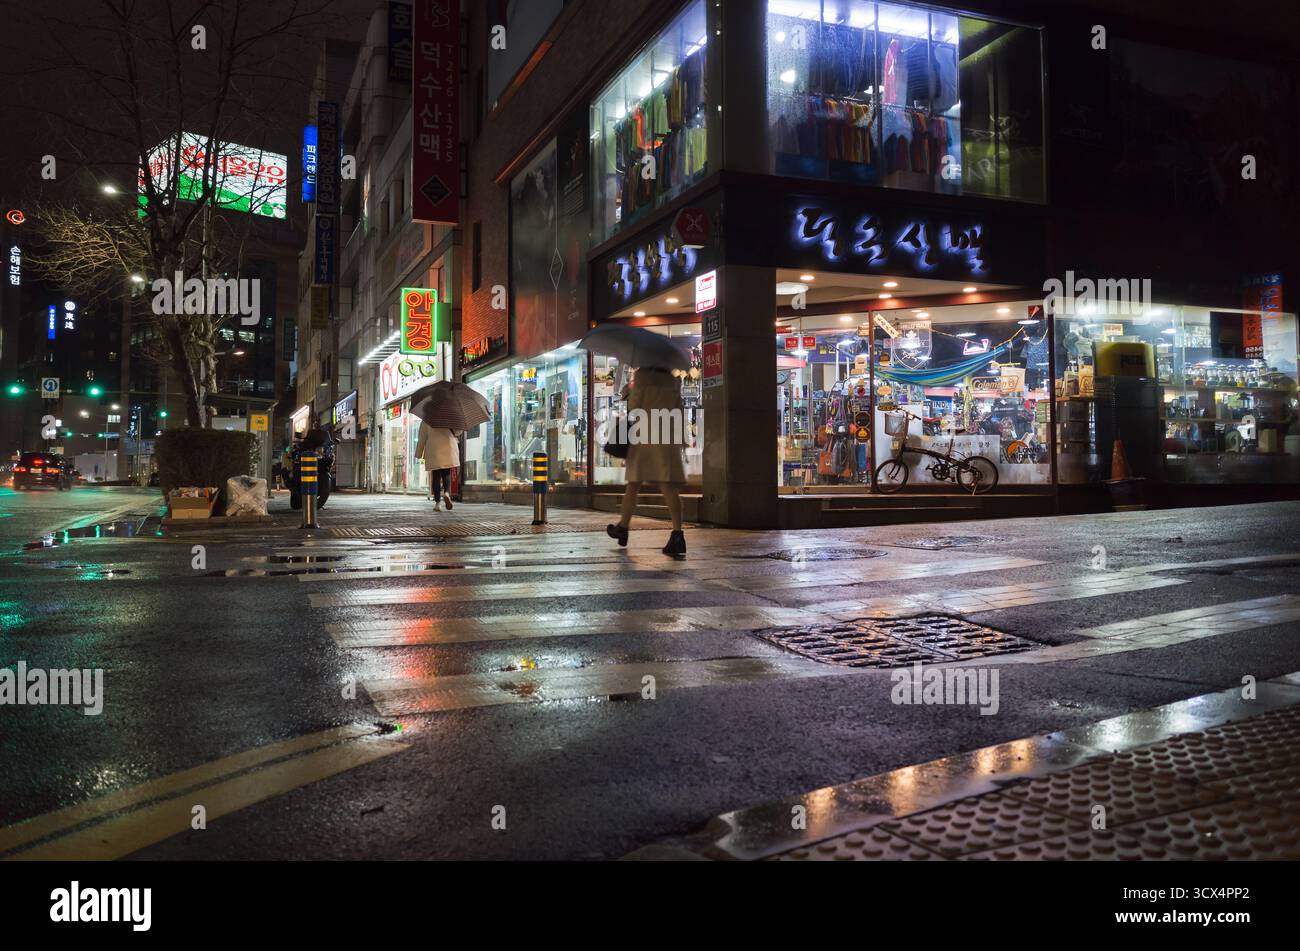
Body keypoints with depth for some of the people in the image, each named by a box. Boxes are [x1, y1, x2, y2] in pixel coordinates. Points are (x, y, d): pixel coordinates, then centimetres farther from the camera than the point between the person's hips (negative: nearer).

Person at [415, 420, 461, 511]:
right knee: (447, 474, 8)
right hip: (449, 448, 1)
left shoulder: (425, 422, 3)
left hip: (434, 450, 0)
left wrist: (419, 454, 12)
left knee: (436, 476, 4)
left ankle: (437, 502, -1)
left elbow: (422, 439, 5)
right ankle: (447, 493, -21)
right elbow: (457, 432, 4)